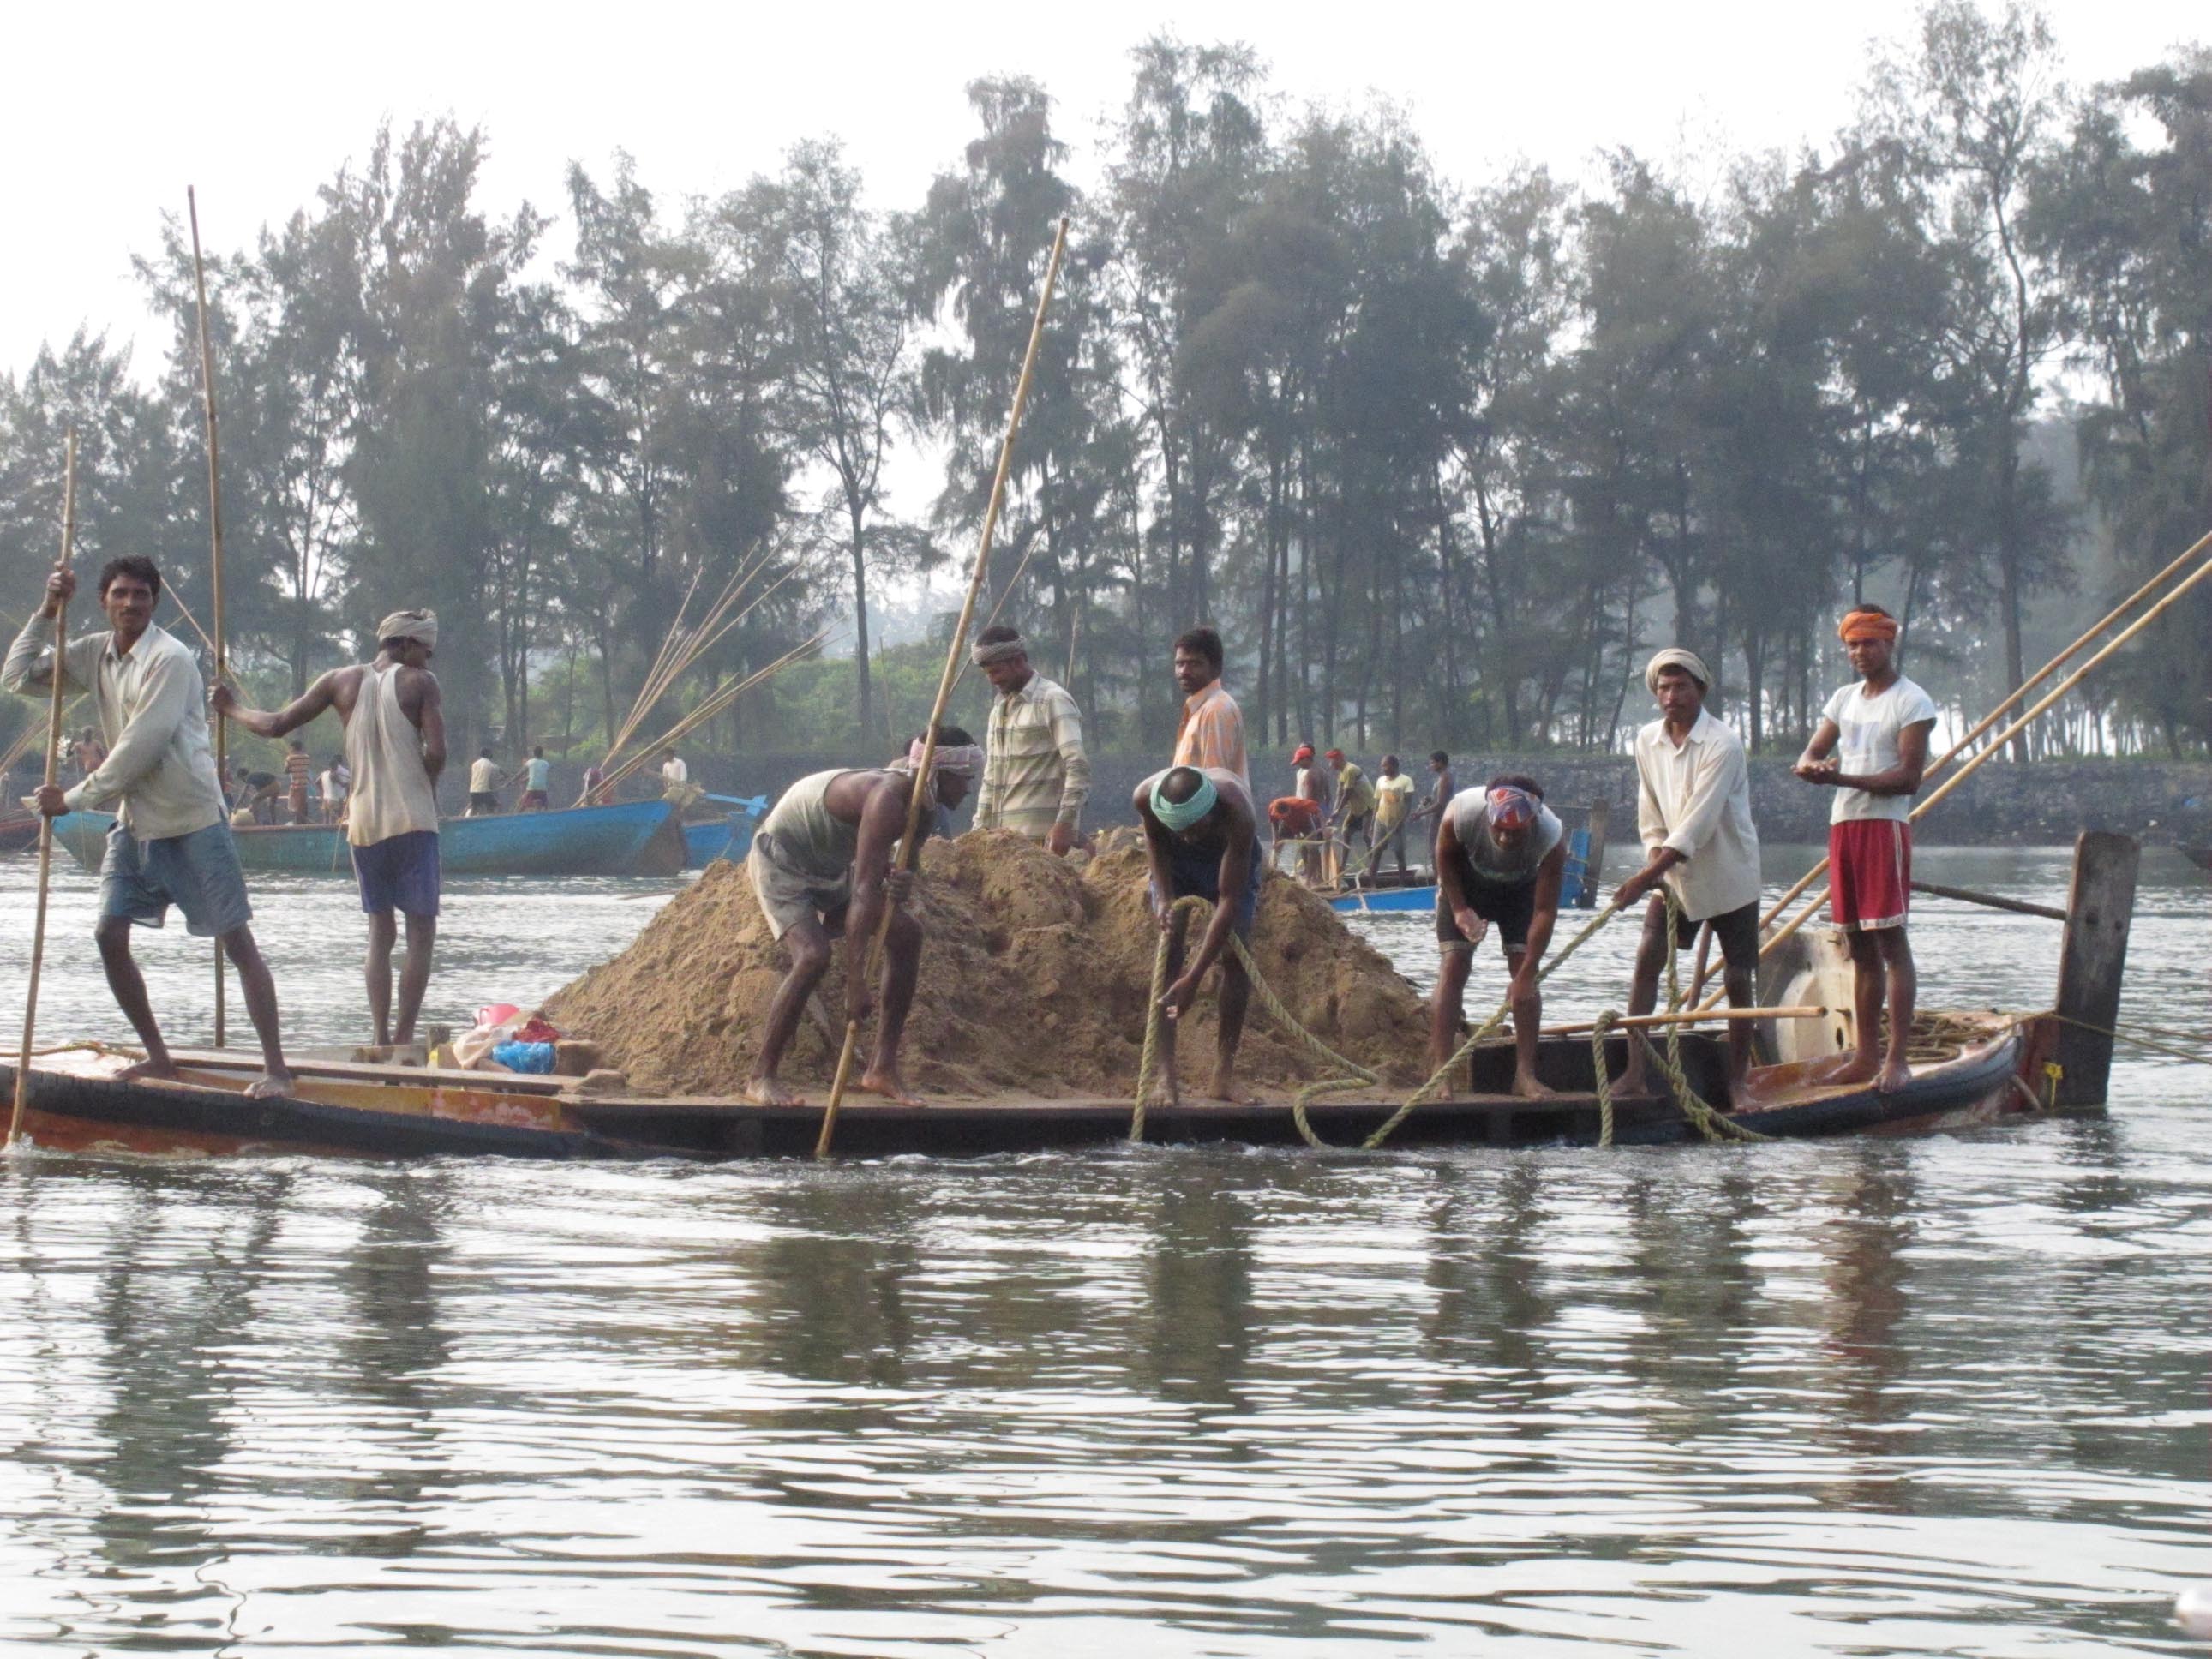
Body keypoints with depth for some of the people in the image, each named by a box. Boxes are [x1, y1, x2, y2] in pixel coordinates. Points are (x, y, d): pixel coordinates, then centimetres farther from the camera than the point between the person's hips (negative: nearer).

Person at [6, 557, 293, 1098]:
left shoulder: (169, 660, -16)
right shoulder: (95, 654, 7)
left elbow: (140, 748, -20)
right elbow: (16, 676, 11)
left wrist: (74, 798, -14)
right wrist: (46, 613, 0)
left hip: (190, 822, -8)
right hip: (133, 824, 8)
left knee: (237, 941, -6)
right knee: (109, 937, 2)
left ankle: (275, 1068, -8)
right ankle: (158, 1056, 15)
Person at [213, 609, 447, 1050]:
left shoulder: (342, 681, 8)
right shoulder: (419, 683, -2)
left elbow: (276, 725, 8)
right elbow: (436, 753, -12)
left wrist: (232, 710, 26)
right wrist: (423, 785, 9)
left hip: (364, 825, 4)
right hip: (412, 822, -4)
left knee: (379, 932, 12)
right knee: (421, 931, 1)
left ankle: (381, 1035, 3)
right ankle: (404, 1035, -7)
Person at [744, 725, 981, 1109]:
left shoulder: (913, 801, -5)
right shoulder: (886, 799, -34)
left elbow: (875, 873, 1)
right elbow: (863, 891, -39)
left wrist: (898, 885, -26)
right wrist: (856, 983, -42)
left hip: (828, 867, 9)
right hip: (780, 859, -9)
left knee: (906, 933, 0)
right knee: (812, 956, -28)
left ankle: (883, 1068, 4)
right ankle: (761, 1078, -17)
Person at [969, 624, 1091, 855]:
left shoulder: (1053, 701, -6)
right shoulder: (1000, 707, 20)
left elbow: (1078, 766, -15)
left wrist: (1065, 824, -23)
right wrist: (981, 827, 18)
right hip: (1003, 833, 8)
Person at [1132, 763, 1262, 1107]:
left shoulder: (1236, 813, -44)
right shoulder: (1145, 797, -37)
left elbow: (1229, 901, -40)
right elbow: (1153, 838, -10)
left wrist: (1193, 979, -42)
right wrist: (1164, 897, -22)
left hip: (1230, 855, -1)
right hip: (1175, 858, 1)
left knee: (1236, 956, -12)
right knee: (1168, 952, -12)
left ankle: (1224, 1073, -4)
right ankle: (1165, 1074, -16)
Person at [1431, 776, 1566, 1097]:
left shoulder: (1552, 837, -38)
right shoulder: (1461, 814, -39)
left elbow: (1545, 911, -32)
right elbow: (1445, 858, -14)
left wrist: (1525, 976, -34)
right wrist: (1459, 909, -20)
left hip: (1519, 888, 1)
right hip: (1465, 882, -1)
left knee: (1524, 968, -10)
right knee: (1454, 966, -12)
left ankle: (1525, 1074, -3)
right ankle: (1440, 1073, -16)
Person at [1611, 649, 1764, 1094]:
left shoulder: (1723, 745, -20)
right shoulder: (1648, 741, 0)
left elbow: (1697, 824, -25)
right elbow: (1650, 817, 7)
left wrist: (1648, 876, -28)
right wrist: (1656, 867, -7)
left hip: (1728, 877, -5)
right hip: (1673, 875, 5)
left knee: (1738, 978, 1)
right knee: (1646, 959, -9)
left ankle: (1738, 1080, 13)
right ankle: (1635, 1071, -9)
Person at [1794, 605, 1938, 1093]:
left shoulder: (1912, 702, -5)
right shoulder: (1845, 699, 18)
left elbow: (1909, 777, -13)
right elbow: (1812, 752, 13)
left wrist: (1841, 778, -21)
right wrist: (1810, 765, -13)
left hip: (1884, 826, -7)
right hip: (1842, 826, 7)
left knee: (1890, 942, -10)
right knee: (1858, 944, 8)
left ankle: (1897, 1058, -13)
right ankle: (1865, 1055, 11)